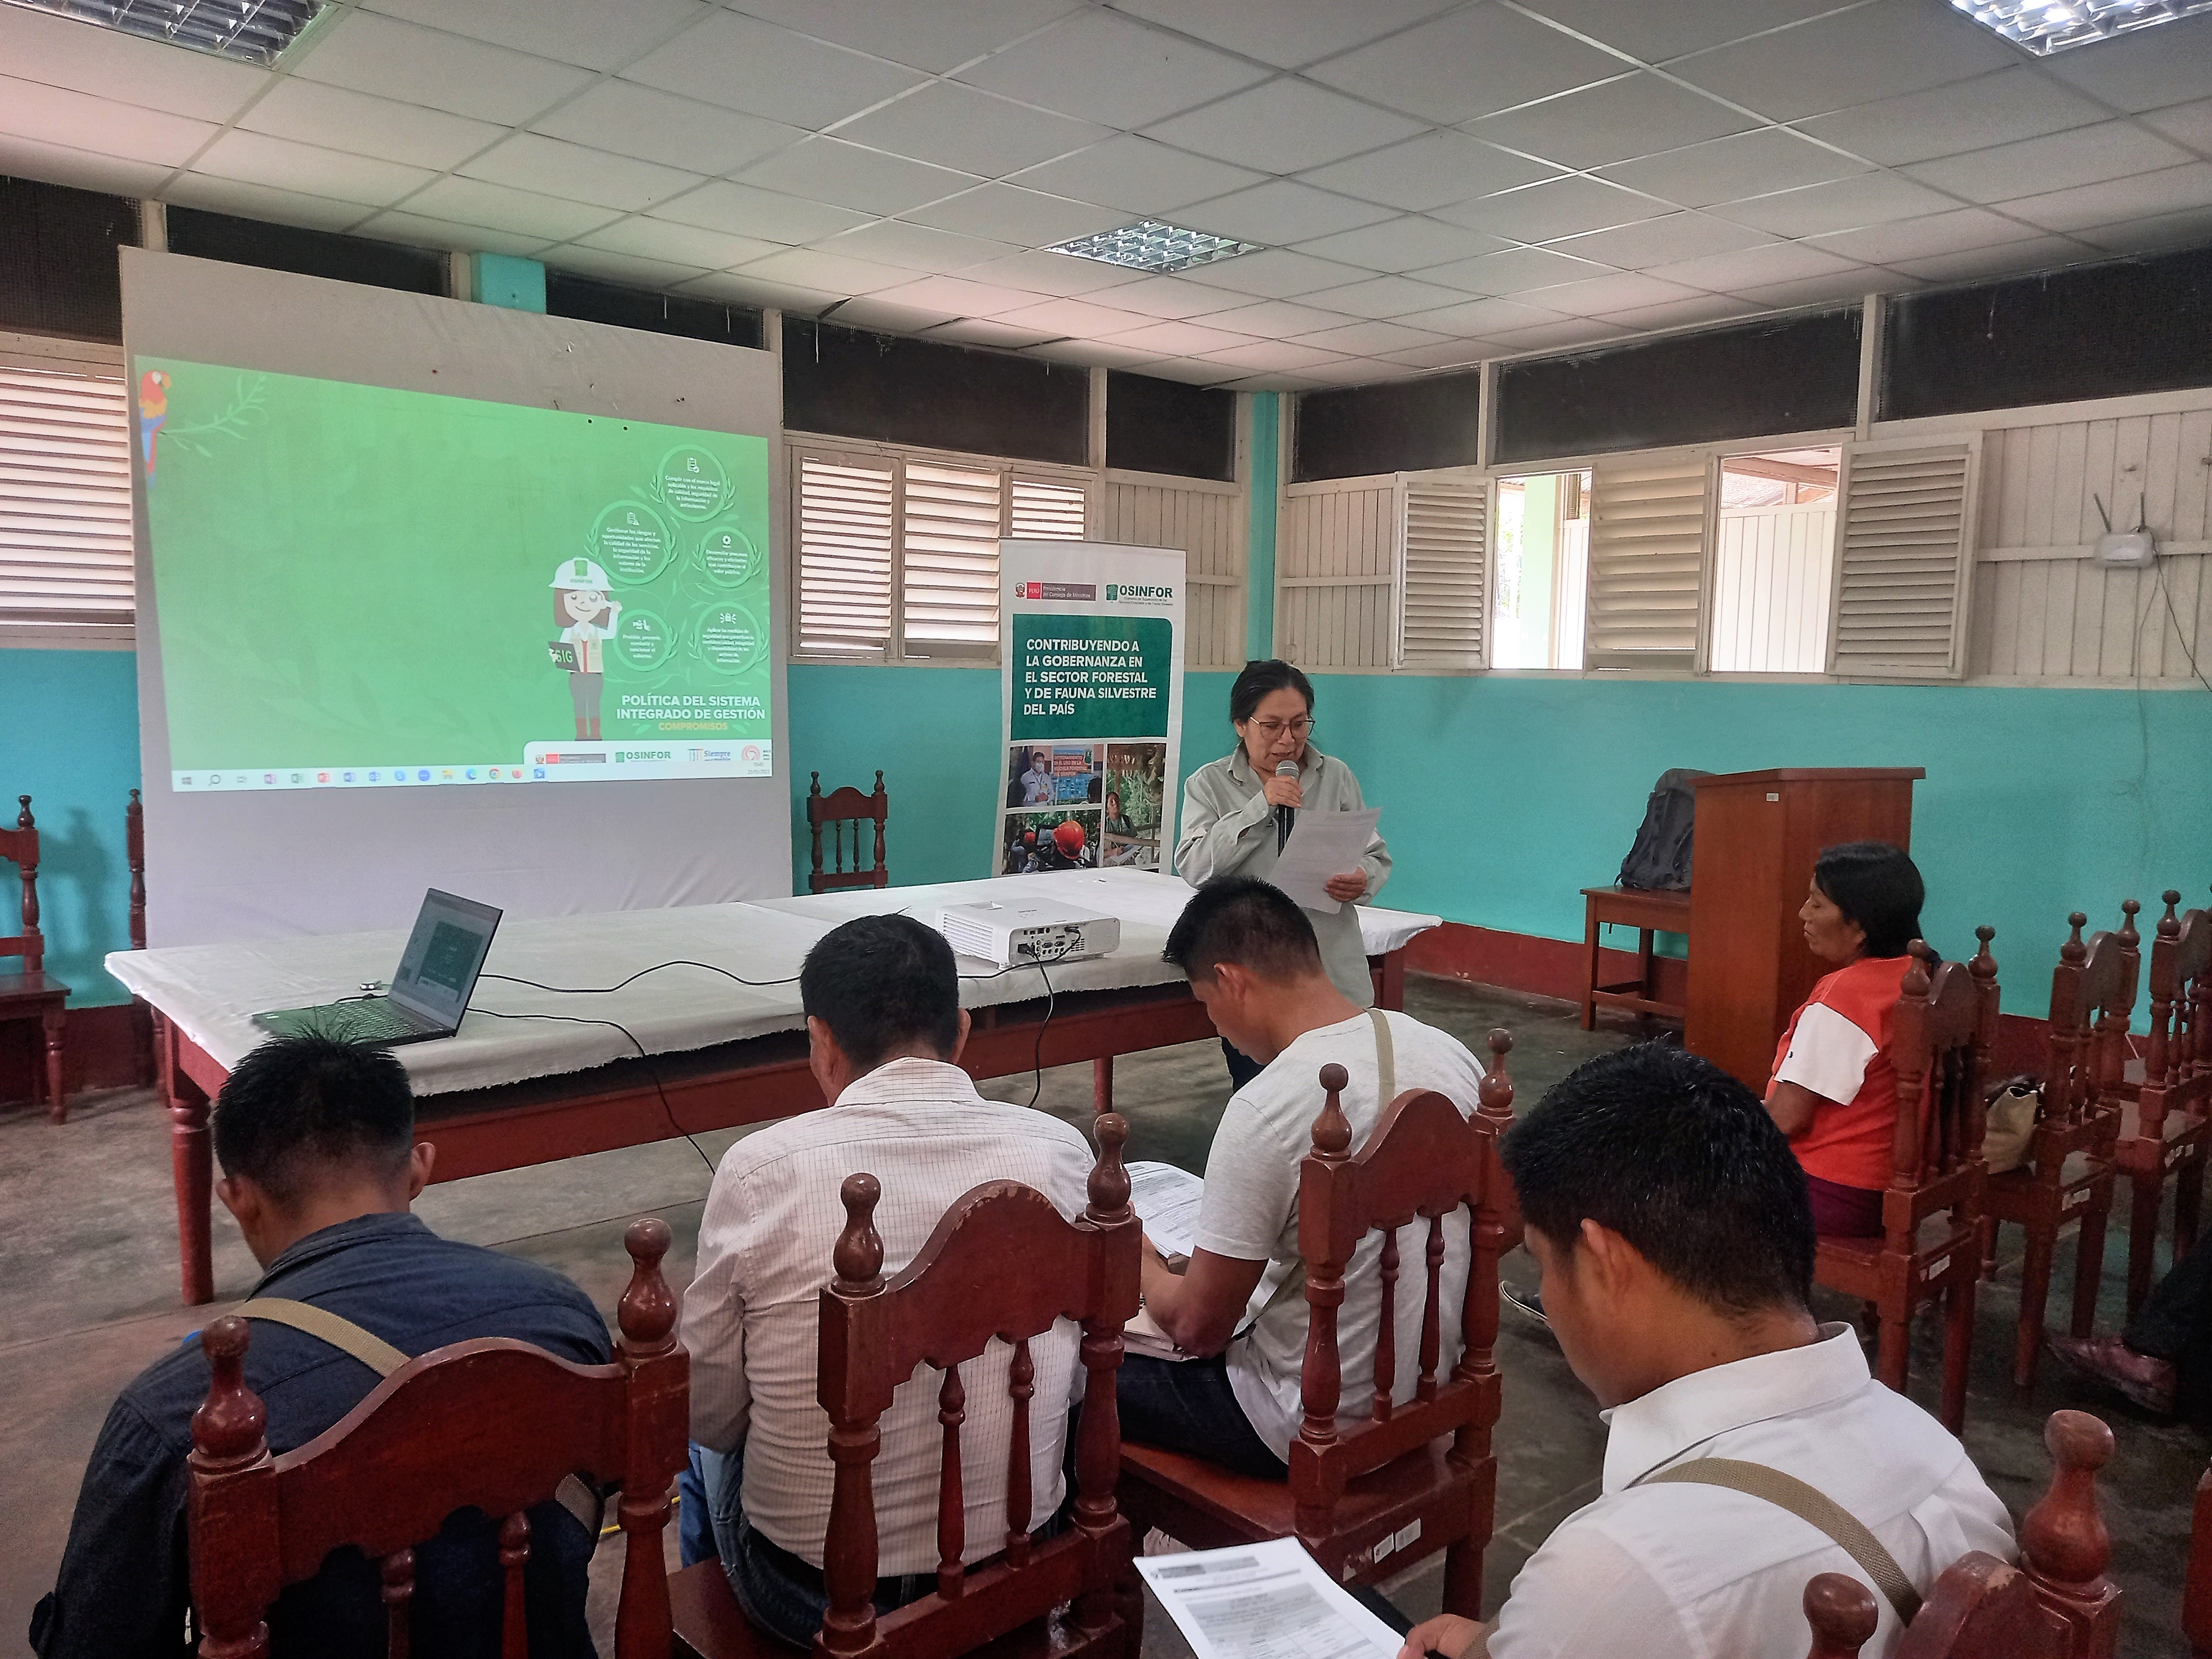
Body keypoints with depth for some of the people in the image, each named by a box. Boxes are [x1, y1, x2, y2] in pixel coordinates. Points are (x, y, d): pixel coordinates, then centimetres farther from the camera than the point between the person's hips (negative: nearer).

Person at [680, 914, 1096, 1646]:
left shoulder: (762, 1168, -19)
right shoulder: (1059, 1153, -12)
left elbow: (710, 1414, -7)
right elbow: (1074, 1383, 0)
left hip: (809, 1593, -2)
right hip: (1013, 1571, 3)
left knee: (712, 1439, 30)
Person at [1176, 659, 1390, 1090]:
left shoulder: (1336, 776, 9)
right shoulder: (1209, 784, 4)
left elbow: (1378, 857, 13)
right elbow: (1194, 867, -9)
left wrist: (1364, 880, -11)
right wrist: (1261, 806, -14)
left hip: (1336, 978, 1)